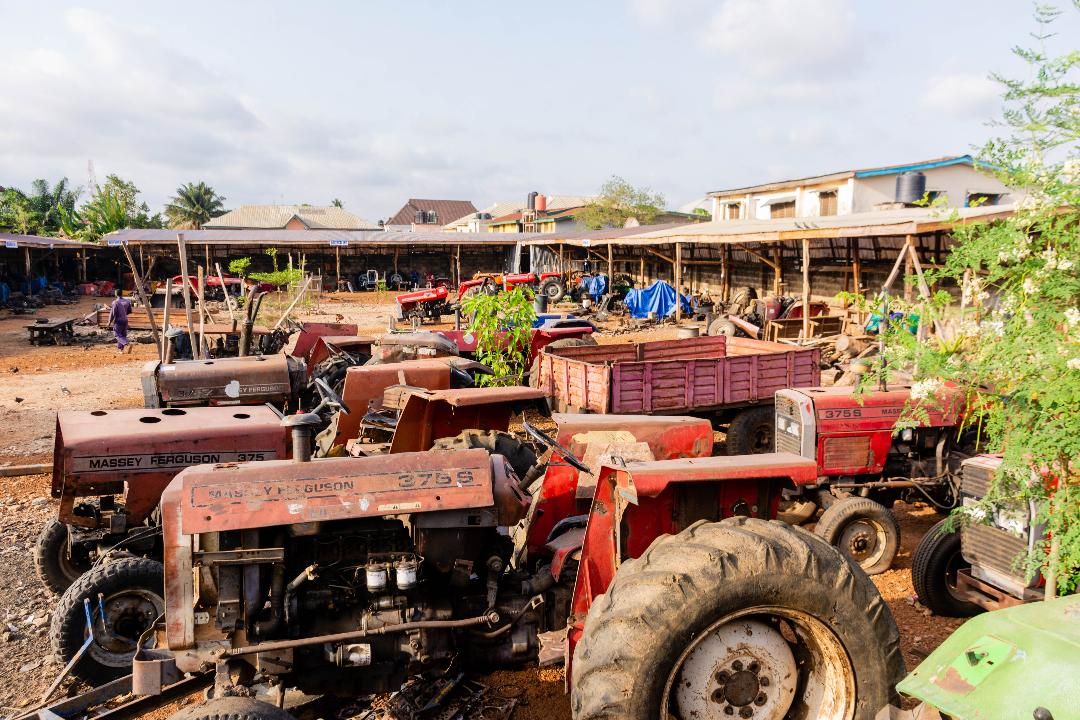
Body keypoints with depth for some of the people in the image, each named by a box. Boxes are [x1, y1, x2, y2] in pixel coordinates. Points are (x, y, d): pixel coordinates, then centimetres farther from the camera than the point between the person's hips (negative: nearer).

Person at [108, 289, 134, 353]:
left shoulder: (115, 302, -16)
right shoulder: (127, 301, 0)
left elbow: (113, 313, -14)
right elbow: (129, 311, 10)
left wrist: (110, 321, -3)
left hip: (118, 321, -6)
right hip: (125, 320, 6)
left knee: (118, 335, 0)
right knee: (123, 334, 14)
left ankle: (126, 344, -23)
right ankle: (120, 348, 21)